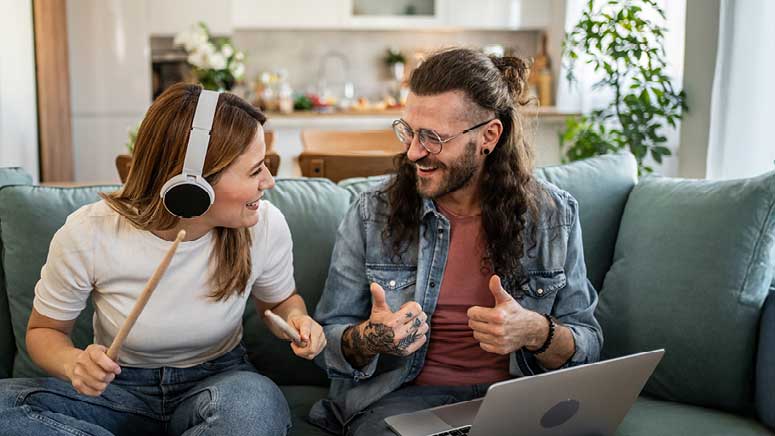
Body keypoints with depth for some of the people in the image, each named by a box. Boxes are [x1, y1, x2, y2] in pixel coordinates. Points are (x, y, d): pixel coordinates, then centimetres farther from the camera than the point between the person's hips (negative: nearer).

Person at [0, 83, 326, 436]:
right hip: (122, 387, 1)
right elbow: (44, 331, -2)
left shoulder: (265, 226, -15)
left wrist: (295, 318, -17)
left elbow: (281, 300, 7)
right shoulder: (87, 235, -20)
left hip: (217, 382, 0)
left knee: (255, 401, -36)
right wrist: (74, 363, -26)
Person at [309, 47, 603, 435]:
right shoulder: (371, 215, 0)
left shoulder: (554, 216, 2)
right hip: (398, 397, -2)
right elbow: (328, 342, 5)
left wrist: (536, 333, -16)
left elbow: (586, 348, 6)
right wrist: (370, 339, -18)